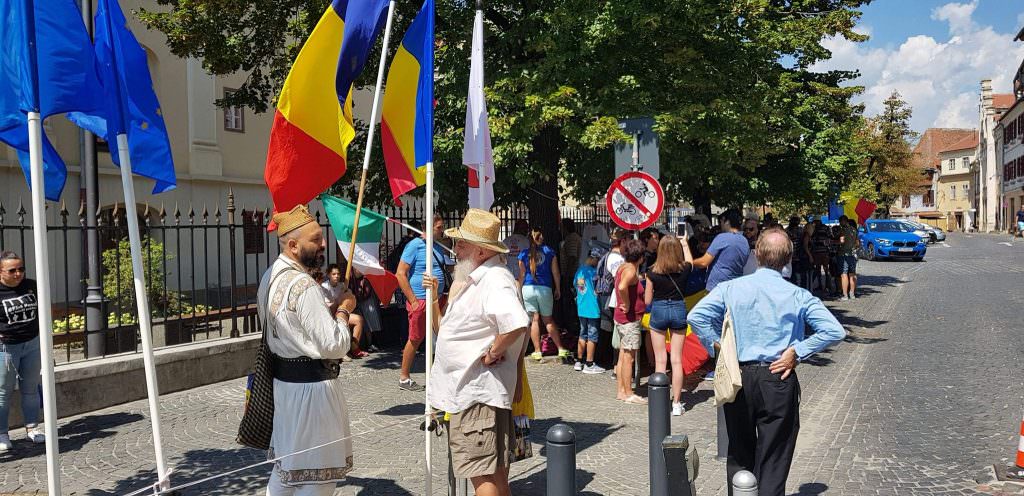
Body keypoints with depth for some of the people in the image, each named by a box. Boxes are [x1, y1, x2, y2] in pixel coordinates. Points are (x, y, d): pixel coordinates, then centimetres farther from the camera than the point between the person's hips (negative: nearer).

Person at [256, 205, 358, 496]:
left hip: (283, 380, 10)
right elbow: (335, 346, -24)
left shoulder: (270, 277, 8)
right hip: (312, 385, -10)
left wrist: (330, 312, 9)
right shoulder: (303, 286, -22)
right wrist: (343, 310, -8)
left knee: (286, 463, 22)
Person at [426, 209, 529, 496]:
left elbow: (516, 324, -37)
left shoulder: (495, 281, -19)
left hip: (479, 393, -10)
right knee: (495, 473, 17)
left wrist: (493, 353, -24)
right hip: (465, 391, 11)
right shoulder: (474, 279, 15)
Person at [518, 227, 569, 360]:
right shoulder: (549, 252, 4)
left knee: (534, 320, 3)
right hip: (545, 289, 1)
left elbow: (522, 275, 2)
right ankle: (561, 349, 11)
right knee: (548, 320, 11)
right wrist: (558, 289, 16)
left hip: (528, 288, -1)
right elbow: (555, 273, 6)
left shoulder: (524, 254, 3)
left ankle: (537, 351, 1)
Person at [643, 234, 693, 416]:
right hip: (679, 310, 2)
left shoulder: (653, 272, -12)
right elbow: (690, 261, 20)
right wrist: (685, 244, 36)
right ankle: (676, 403, 8)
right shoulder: (683, 270, -7)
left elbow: (647, 300, -4)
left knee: (660, 360, 5)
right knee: (677, 360, 5)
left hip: (659, 311, -1)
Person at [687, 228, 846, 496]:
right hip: (778, 381, -2)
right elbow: (834, 330, -13)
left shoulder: (731, 288, -4)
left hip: (738, 377, 2)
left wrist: (718, 349, -3)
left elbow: (696, 317, -12)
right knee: (773, 462, 8)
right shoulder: (798, 296, -6)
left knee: (739, 456, 17)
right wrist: (797, 351, -8)